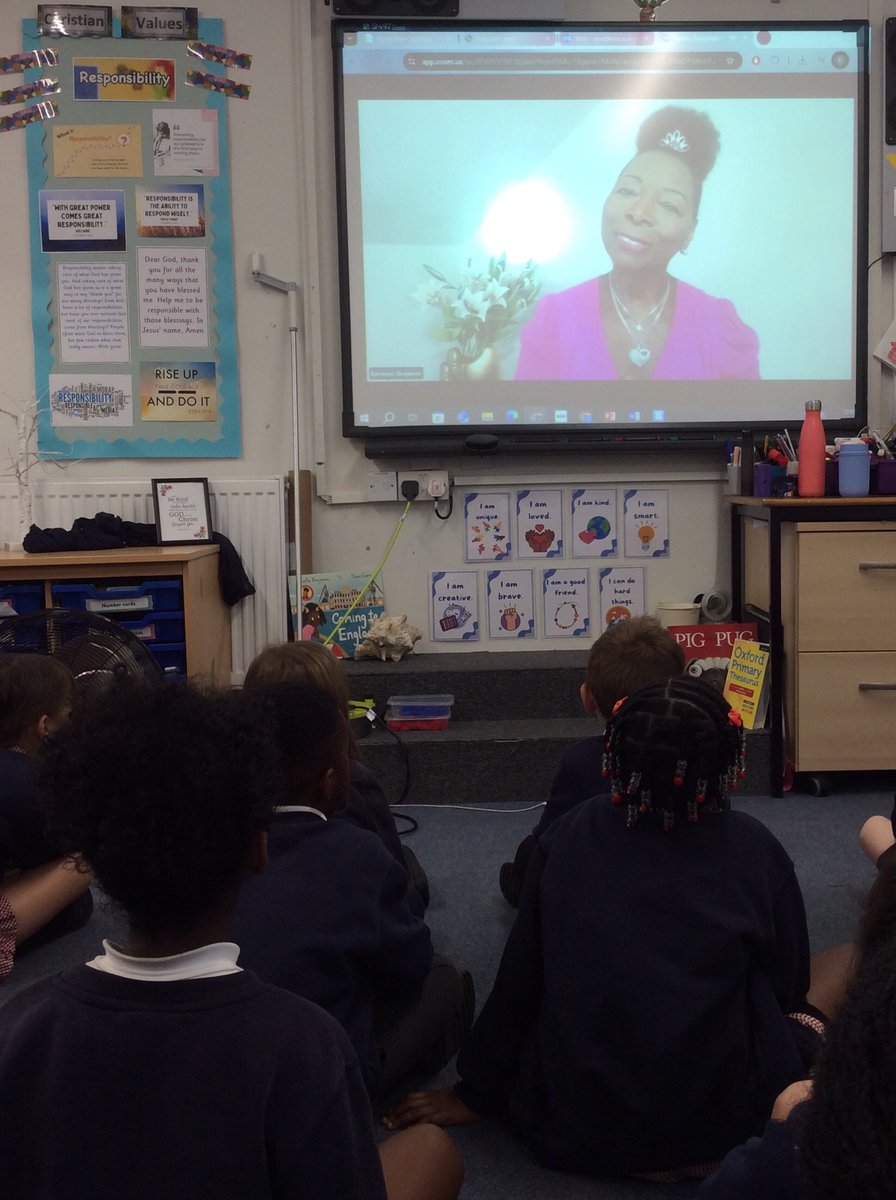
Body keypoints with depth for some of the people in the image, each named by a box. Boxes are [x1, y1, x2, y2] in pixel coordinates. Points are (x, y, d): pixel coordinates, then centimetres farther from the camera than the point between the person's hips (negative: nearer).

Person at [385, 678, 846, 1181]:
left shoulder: (572, 836, -5)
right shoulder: (755, 848, -8)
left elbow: (520, 981, 3)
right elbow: (787, 986, 5)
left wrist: (476, 1092, 17)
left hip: (573, 1124, 2)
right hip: (722, 1119, -1)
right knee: (806, 1009, 24)